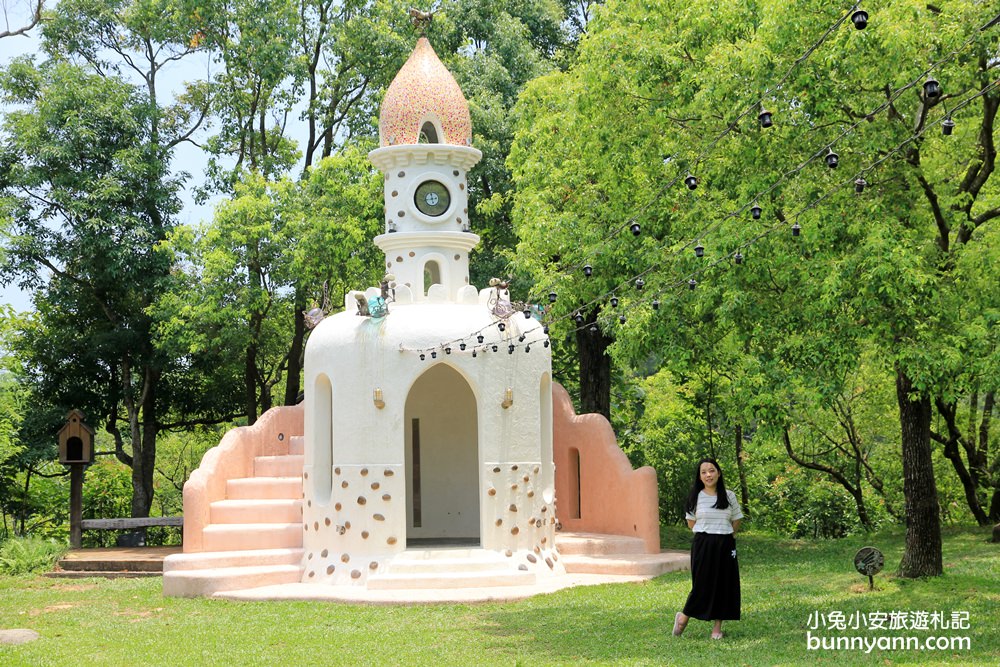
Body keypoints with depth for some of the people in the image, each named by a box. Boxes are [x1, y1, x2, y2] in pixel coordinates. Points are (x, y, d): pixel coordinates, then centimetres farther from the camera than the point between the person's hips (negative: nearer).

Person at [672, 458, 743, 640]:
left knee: (723, 584, 1)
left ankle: (717, 626, 9)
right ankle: (683, 617, 17)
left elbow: (736, 521, 11)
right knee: (703, 583, -3)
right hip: (702, 545, -2)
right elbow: (691, 523, 9)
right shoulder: (696, 497, 1)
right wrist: (707, 534, 1)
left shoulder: (729, 496, 4)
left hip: (725, 545, 2)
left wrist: (723, 535, 3)